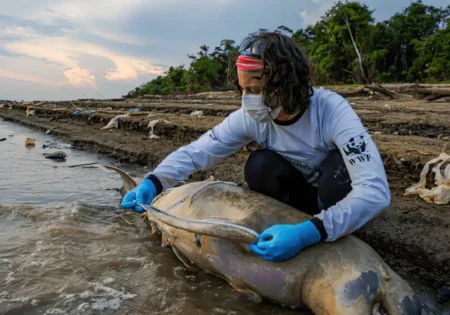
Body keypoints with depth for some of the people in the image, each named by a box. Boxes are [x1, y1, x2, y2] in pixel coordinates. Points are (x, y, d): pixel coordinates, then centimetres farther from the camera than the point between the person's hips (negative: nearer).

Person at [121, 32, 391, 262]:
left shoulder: (332, 110, -33)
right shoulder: (249, 118, -21)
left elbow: (375, 190, -42)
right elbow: (195, 152, -16)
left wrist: (310, 233, -54)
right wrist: (153, 182, -34)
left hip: (338, 196, -2)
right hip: (301, 193, 3)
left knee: (338, 166, -35)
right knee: (259, 165, -27)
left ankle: (336, 247, -9)